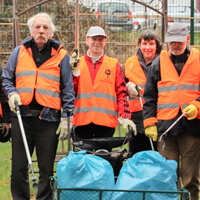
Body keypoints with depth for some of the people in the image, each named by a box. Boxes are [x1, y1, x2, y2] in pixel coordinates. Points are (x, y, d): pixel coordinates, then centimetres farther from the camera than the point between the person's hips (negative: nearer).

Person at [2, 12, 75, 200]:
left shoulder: (60, 55, 6)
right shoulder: (19, 51, 11)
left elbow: (67, 89, 7)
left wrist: (66, 117, 0)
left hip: (48, 119, -1)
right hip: (22, 116, 2)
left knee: (47, 167, 2)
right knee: (19, 165, 4)